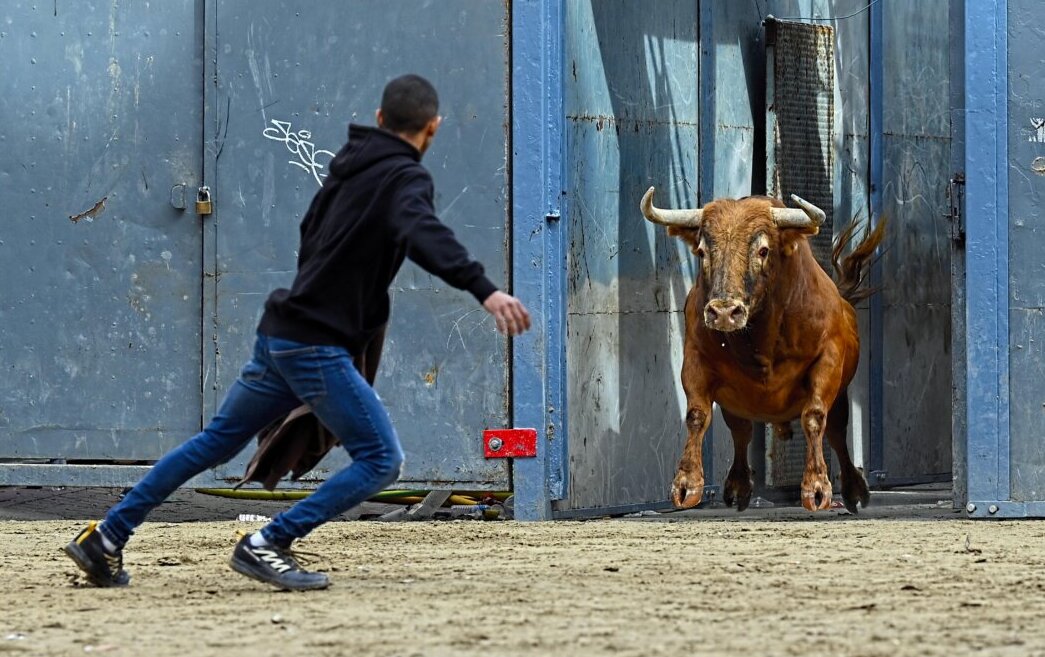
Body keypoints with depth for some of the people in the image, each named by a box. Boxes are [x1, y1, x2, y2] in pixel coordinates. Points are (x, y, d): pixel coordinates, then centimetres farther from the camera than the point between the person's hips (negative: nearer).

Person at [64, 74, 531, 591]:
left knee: (217, 441, 19)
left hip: (279, 333, 9)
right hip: (317, 348, -9)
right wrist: (485, 290, -45)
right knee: (380, 460, -4)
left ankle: (106, 539, 21)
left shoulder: (348, 168, 15)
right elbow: (425, 235, -31)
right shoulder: (406, 178, -10)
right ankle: (265, 546, -9)